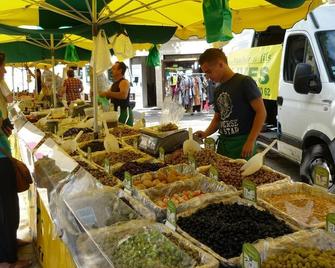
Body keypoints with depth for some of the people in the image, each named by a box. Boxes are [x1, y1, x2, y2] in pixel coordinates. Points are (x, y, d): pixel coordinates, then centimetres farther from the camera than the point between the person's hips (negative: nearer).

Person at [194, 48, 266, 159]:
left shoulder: (244, 82, -9)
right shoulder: (217, 91, 14)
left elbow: (261, 112, -12)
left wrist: (251, 141, -18)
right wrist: (206, 133, 4)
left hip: (242, 143, -7)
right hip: (223, 142, 7)